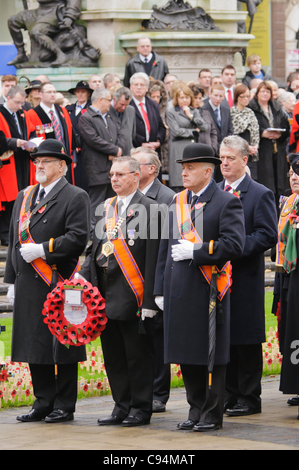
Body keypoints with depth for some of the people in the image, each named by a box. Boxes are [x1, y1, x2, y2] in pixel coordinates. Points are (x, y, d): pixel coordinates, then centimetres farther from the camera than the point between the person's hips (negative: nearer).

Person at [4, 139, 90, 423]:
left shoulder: (75, 198, -3)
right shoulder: (24, 197, 18)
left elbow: (78, 238, -14)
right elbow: (15, 239, 19)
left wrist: (42, 249, -18)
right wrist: (12, 279, 14)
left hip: (58, 283, -7)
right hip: (28, 285, 7)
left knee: (62, 345, -1)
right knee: (35, 346, 8)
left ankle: (64, 406, 5)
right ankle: (43, 402, 16)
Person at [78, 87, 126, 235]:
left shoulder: (110, 117, 20)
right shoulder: (86, 118, -7)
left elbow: (121, 135, 15)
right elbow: (94, 140, -17)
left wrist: (117, 152, -5)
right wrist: (115, 150, -10)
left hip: (113, 167, 8)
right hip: (98, 171, -8)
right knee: (96, 203, -8)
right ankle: (92, 233, -6)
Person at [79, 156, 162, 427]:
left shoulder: (149, 209, -8)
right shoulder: (107, 208, 15)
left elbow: (153, 258, -12)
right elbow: (96, 249, 18)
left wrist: (149, 300, -16)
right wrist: (83, 278, 3)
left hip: (133, 295, -7)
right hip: (106, 293, 7)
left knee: (138, 354, 1)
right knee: (113, 354, 11)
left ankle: (141, 408, 9)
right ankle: (122, 407, 20)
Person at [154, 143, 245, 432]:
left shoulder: (226, 203, -4)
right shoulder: (176, 204, 15)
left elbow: (234, 245, -14)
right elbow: (165, 248, 17)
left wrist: (195, 251, -16)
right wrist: (160, 289, 11)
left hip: (210, 289, -6)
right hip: (179, 291, 6)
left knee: (213, 353, -1)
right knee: (187, 353, 9)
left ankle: (212, 414, 5)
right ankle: (196, 410, 19)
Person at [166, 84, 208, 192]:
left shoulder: (195, 112, 19)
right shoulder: (171, 113, 6)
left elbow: (205, 127, 5)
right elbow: (176, 131, -6)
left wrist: (191, 116, -1)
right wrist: (195, 131, 2)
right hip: (179, 152, -4)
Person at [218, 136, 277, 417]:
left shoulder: (260, 194, -3)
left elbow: (268, 236, -11)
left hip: (245, 277, -5)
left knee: (246, 339, -1)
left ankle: (249, 398, 4)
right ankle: (229, 394, 16)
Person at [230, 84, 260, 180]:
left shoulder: (250, 113, 17)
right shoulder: (231, 112, -4)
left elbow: (255, 131, 17)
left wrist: (255, 146, -1)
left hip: (251, 153, 6)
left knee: (252, 178, -1)